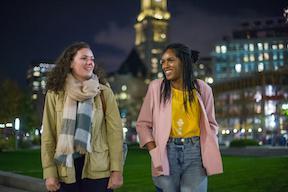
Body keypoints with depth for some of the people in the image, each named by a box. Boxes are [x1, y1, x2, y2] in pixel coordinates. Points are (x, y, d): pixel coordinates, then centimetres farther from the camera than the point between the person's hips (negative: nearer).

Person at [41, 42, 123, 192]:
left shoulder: (104, 93, 1)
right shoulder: (55, 94, 2)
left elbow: (115, 132, -2)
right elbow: (48, 135, 2)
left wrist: (117, 170, -8)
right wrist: (49, 173, -4)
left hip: (98, 171, 0)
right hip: (66, 171, 1)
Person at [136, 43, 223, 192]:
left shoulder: (202, 89, 4)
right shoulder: (156, 87, 1)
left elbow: (210, 124, 13)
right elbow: (143, 124, 4)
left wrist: (208, 151, -1)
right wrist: (154, 152, -6)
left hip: (195, 152, 0)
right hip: (167, 152, 0)